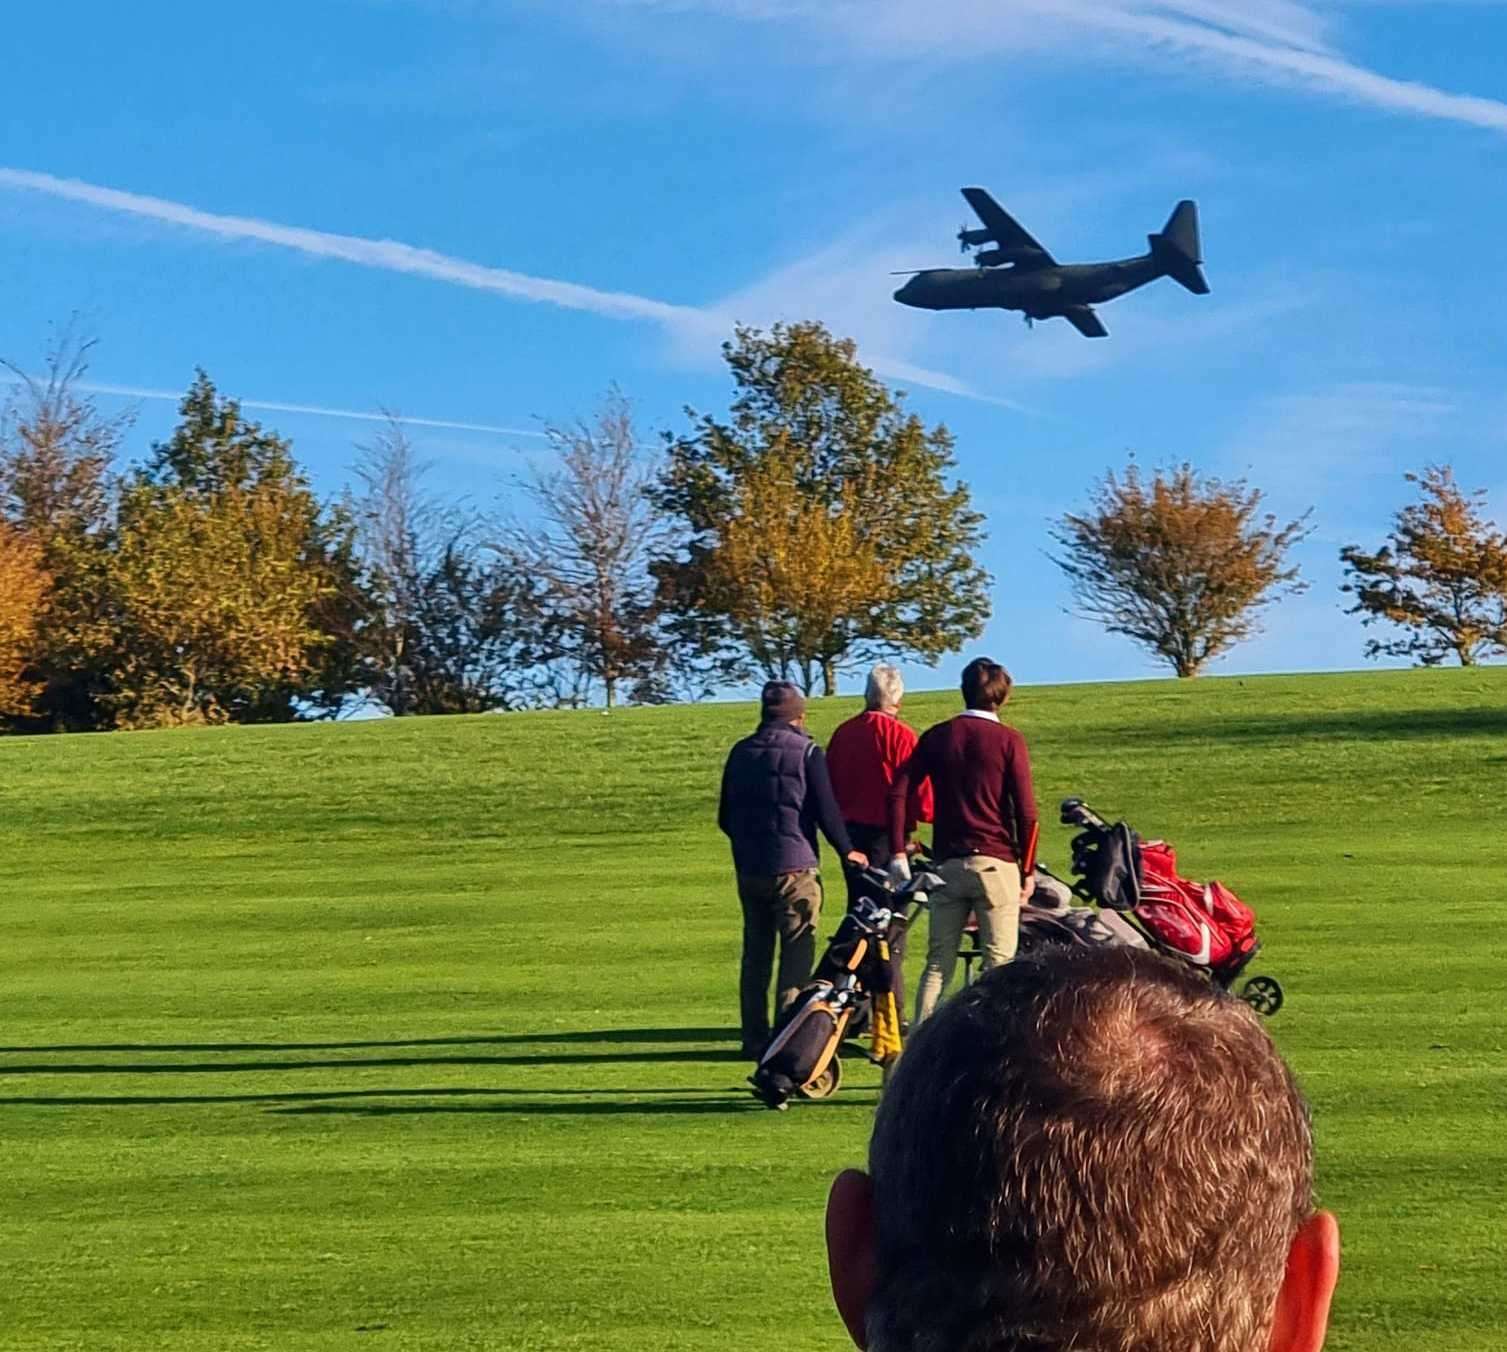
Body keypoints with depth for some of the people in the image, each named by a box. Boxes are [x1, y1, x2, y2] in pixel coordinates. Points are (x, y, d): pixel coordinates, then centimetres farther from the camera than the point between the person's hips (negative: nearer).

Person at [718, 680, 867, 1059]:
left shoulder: (740, 753, 10)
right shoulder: (806, 752, -5)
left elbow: (725, 818, 15)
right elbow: (826, 810, -7)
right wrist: (847, 850, 8)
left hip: (749, 868, 5)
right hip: (794, 867, -5)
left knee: (755, 953, 12)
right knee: (797, 953, -2)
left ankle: (755, 1039, 13)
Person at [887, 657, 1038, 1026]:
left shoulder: (937, 736, 7)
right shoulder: (1009, 740, -4)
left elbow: (898, 791, 0)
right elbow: (1026, 812, -8)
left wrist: (898, 853, 3)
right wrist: (1029, 869, 1)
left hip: (948, 863, 3)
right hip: (996, 863, -3)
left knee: (938, 963, 8)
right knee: (999, 962, 2)